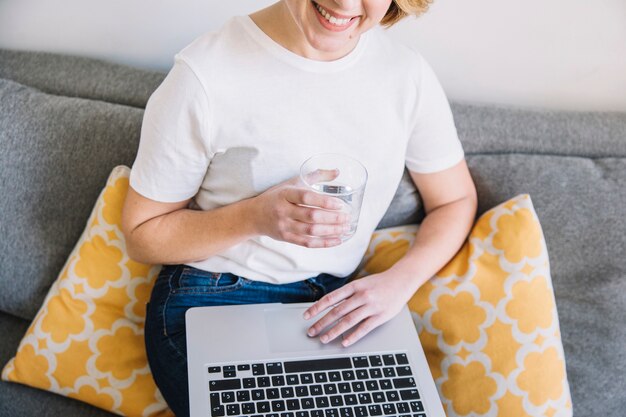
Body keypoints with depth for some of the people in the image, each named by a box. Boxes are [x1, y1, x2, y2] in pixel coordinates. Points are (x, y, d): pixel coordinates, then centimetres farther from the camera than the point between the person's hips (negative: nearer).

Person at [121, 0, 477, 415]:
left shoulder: (407, 73, -3)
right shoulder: (205, 73, -14)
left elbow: (456, 200, 9)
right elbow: (142, 234, -5)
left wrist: (400, 281, -12)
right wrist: (256, 217, -24)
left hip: (335, 309, 4)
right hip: (215, 302, -3)